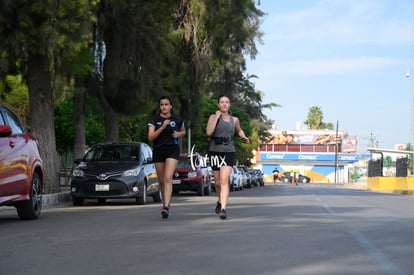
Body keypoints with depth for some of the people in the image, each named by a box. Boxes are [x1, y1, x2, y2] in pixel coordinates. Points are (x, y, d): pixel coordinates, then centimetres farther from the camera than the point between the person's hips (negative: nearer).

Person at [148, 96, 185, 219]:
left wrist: (178, 134, -2)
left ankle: (166, 206, -27)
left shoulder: (177, 120, 3)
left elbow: (183, 131, 22)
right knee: (161, 180, 9)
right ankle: (166, 202, 30)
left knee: (168, 178, -18)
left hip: (172, 150, -2)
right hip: (158, 150, 2)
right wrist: (163, 127, -20)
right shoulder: (154, 119, 0)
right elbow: (150, 137, -9)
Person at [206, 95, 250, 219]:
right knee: (217, 182, 13)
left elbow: (239, 130, 30)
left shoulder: (234, 120, 9)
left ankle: (223, 209, -22)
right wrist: (216, 117, -14)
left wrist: (244, 137, 10)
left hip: (229, 152, 0)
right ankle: (220, 201, 42)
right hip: (215, 151, 0)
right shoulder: (213, 117, 2)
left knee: (224, 181, -16)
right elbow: (208, 132, -14)